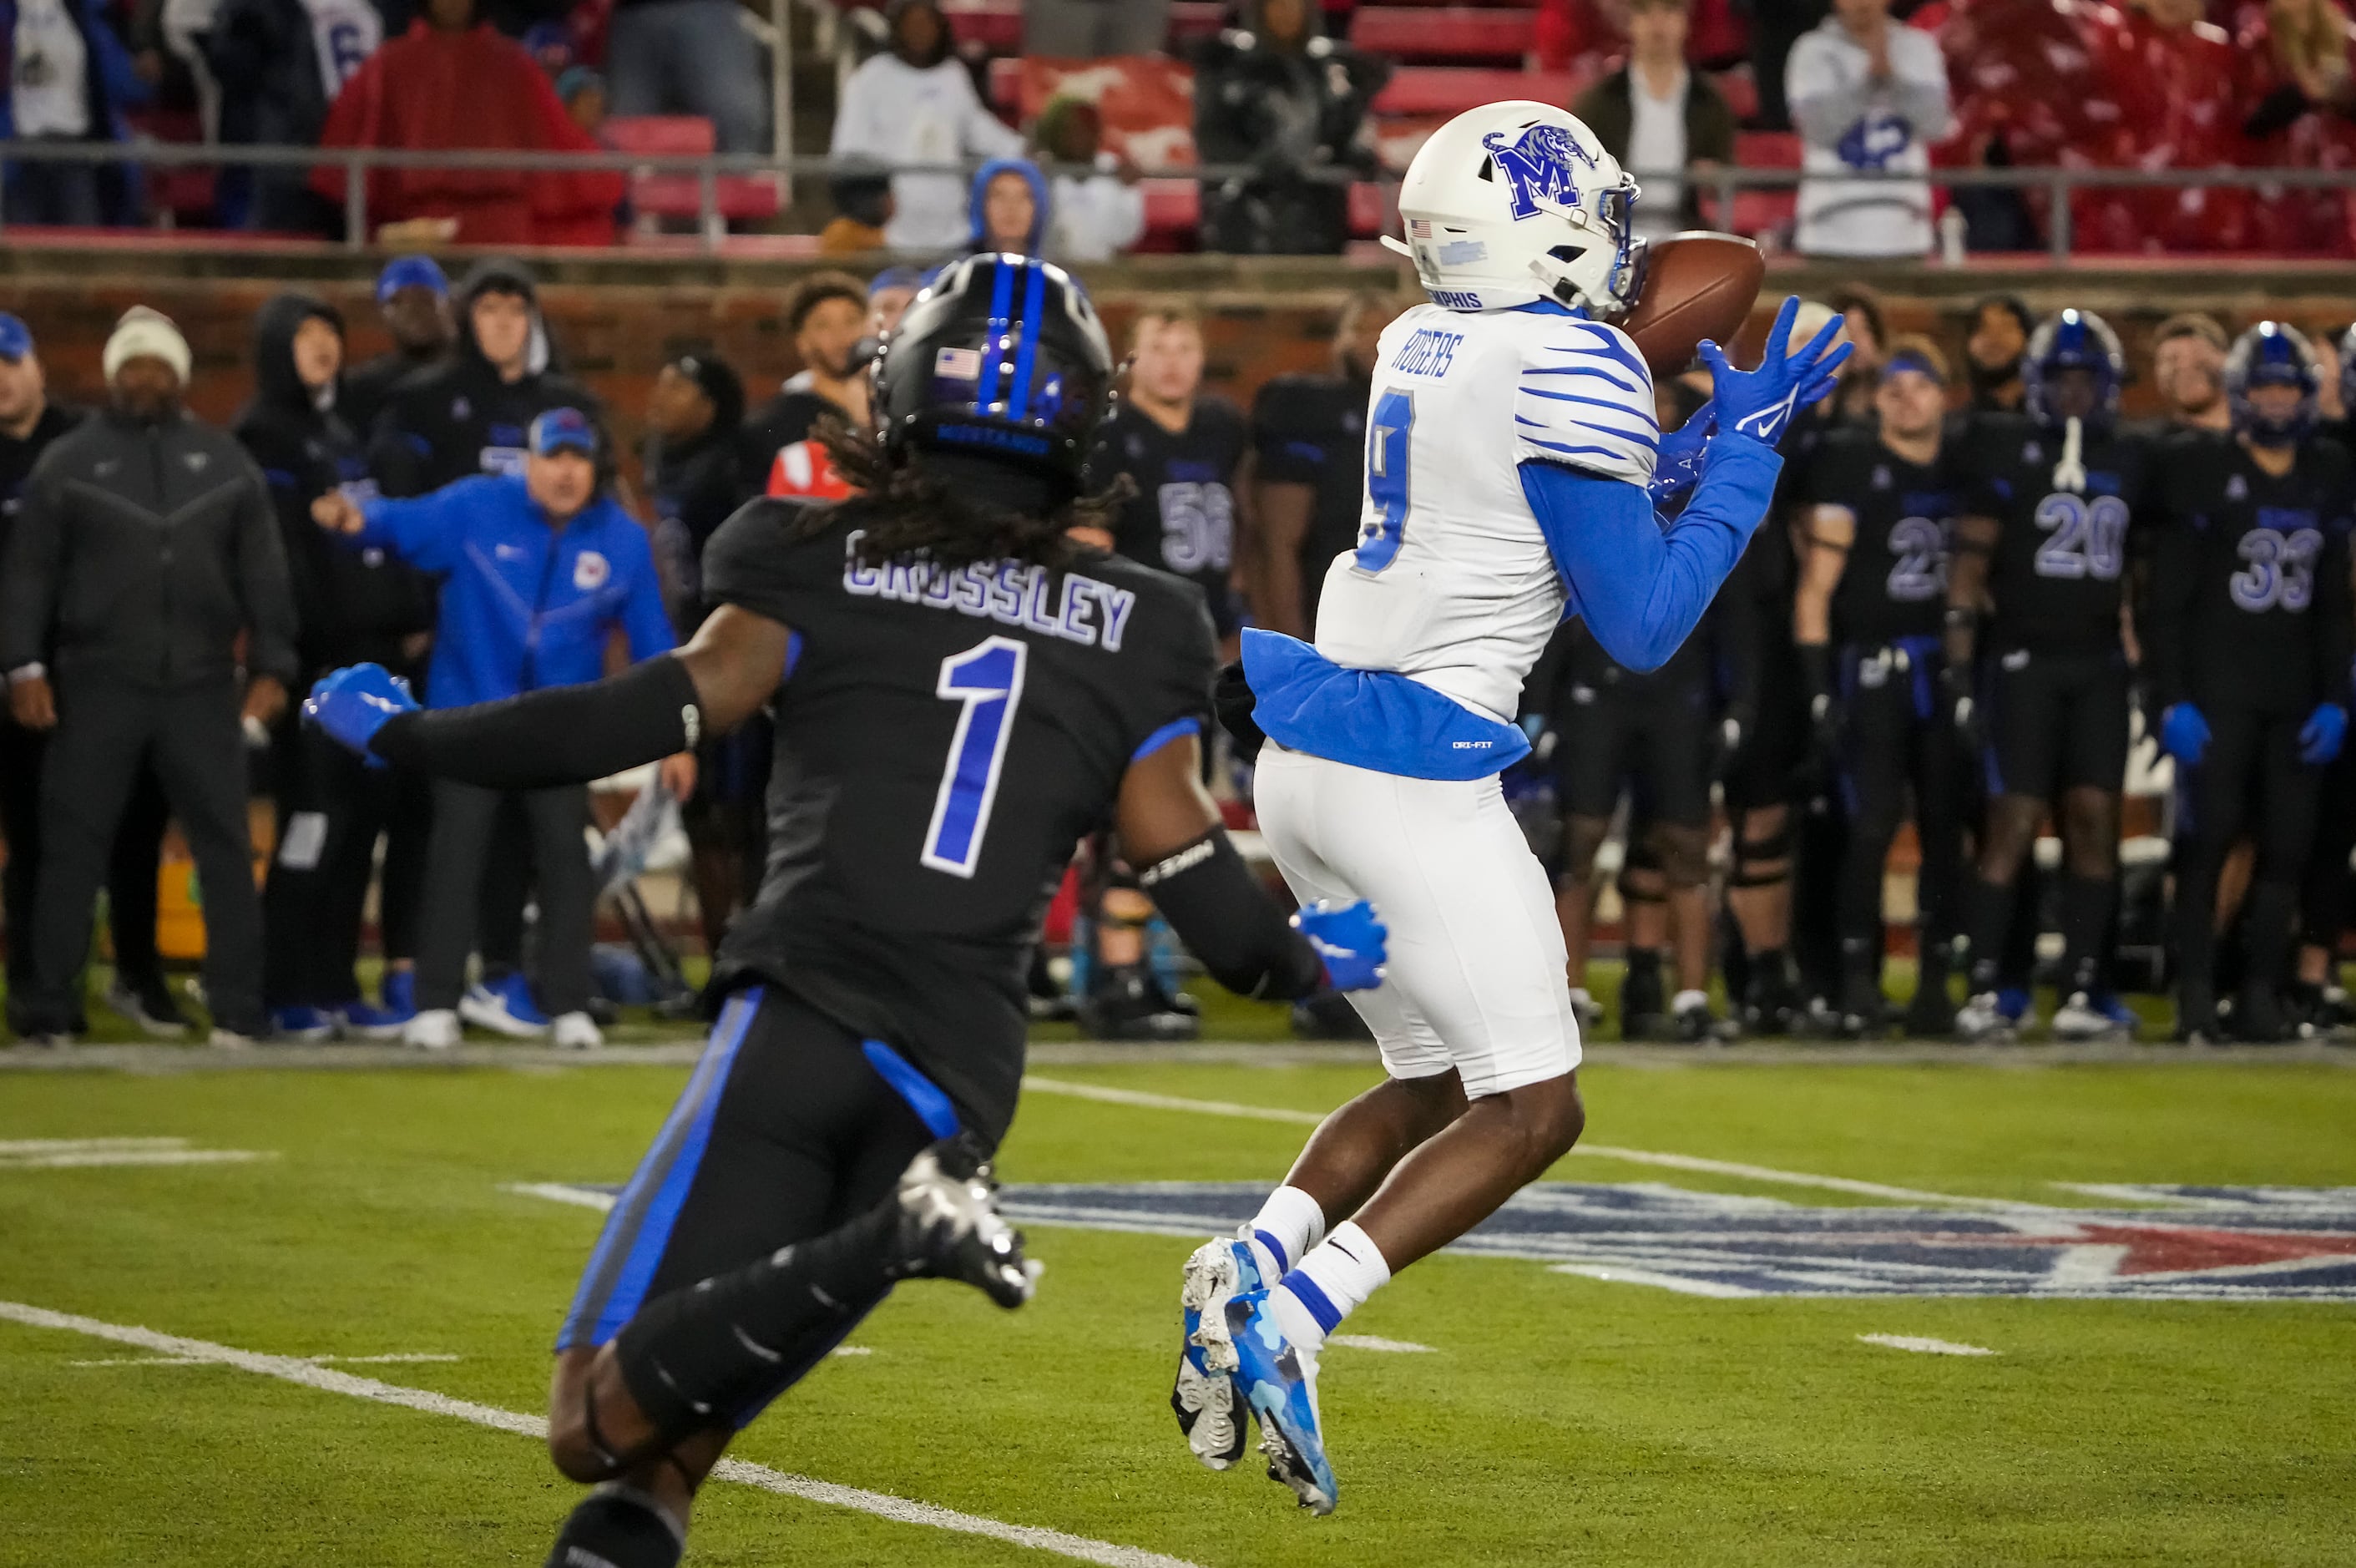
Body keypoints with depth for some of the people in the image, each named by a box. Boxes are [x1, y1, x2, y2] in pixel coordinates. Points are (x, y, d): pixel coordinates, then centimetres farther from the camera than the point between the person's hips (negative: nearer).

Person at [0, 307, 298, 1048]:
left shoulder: (224, 462, 13)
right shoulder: (70, 461, 7)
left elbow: (263, 572, 11)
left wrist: (270, 665, 3)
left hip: (202, 686, 2)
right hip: (97, 687, -2)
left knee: (226, 848, -1)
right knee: (71, 848, -2)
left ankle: (237, 1011, 4)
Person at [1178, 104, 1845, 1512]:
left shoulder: (1421, 346, 13)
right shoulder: (1571, 370, -12)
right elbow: (1641, 628, -10)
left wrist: (1693, 452, 20)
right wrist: (1747, 454, -3)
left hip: (1307, 759, 8)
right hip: (1417, 776, -8)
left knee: (1437, 1086, 19)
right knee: (1533, 1112, 0)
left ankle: (1257, 1264, -4)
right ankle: (1288, 1316, -17)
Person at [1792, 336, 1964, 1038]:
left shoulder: (1963, 471, 11)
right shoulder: (1849, 465, -3)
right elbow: (1816, 586, -4)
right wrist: (1820, 686, -10)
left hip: (1947, 668, 4)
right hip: (1873, 671, -4)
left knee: (1945, 829, 3)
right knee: (1873, 824, -11)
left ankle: (1935, 980, 10)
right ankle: (1858, 981, -6)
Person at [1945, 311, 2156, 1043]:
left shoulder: (2129, 460, 12)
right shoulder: (2007, 452, -2)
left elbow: (2143, 565, 19)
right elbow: (1969, 564, -5)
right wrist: (1961, 671, -10)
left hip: (2098, 663, 5)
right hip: (2023, 659, -4)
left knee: (2095, 820, -1)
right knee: (2014, 824, -8)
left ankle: (2080, 995, 3)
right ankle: (1980, 994, -5)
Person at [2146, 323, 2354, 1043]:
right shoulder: (2204, 471, -4)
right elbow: (2168, 600, -5)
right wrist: (2171, 702, -10)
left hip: (2296, 697, 4)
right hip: (2216, 687, -4)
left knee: (2287, 847, 1)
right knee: (2210, 838, -9)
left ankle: (2261, 994, 6)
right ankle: (2195, 996, -7)